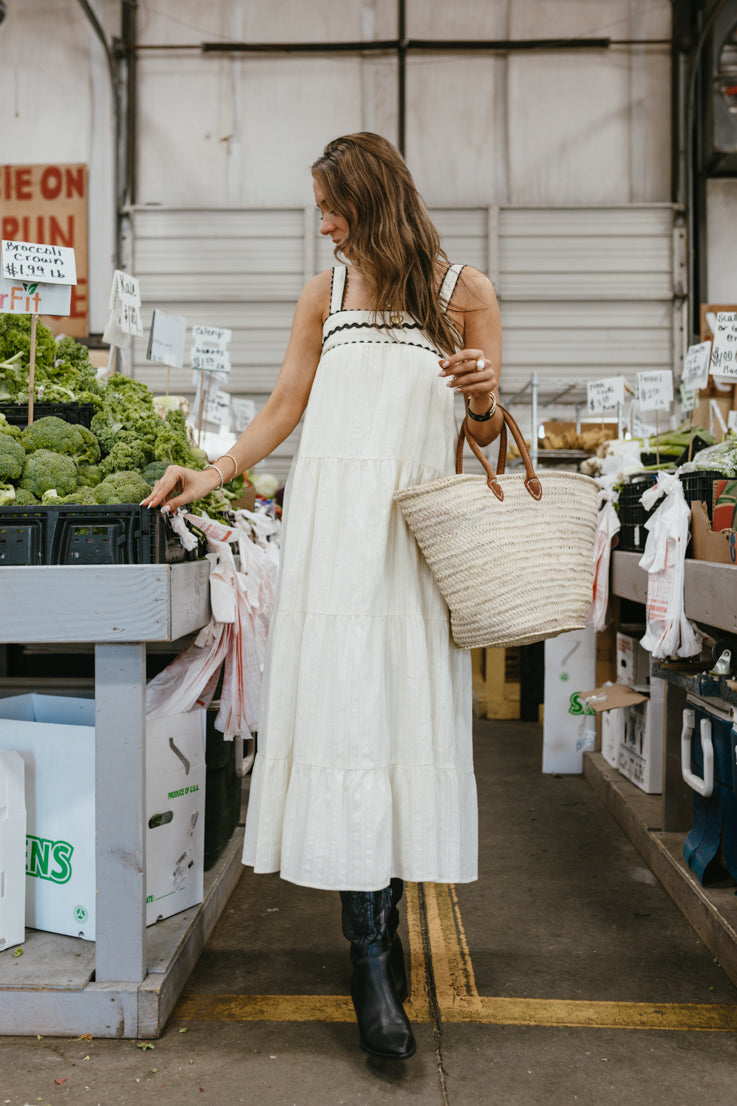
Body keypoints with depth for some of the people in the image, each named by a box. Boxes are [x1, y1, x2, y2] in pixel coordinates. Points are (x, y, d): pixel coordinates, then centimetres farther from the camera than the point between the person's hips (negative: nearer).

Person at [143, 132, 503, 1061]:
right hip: (333, 524, 1)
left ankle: (385, 922, 17)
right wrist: (209, 478, 9)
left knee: (407, 711, -2)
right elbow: (284, 408, 16)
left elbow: (485, 433, 10)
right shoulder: (324, 295, 17)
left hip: (419, 526, -1)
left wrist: (482, 400, -11)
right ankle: (371, 959, -3)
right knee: (343, 706, -8)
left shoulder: (464, 293, 9)